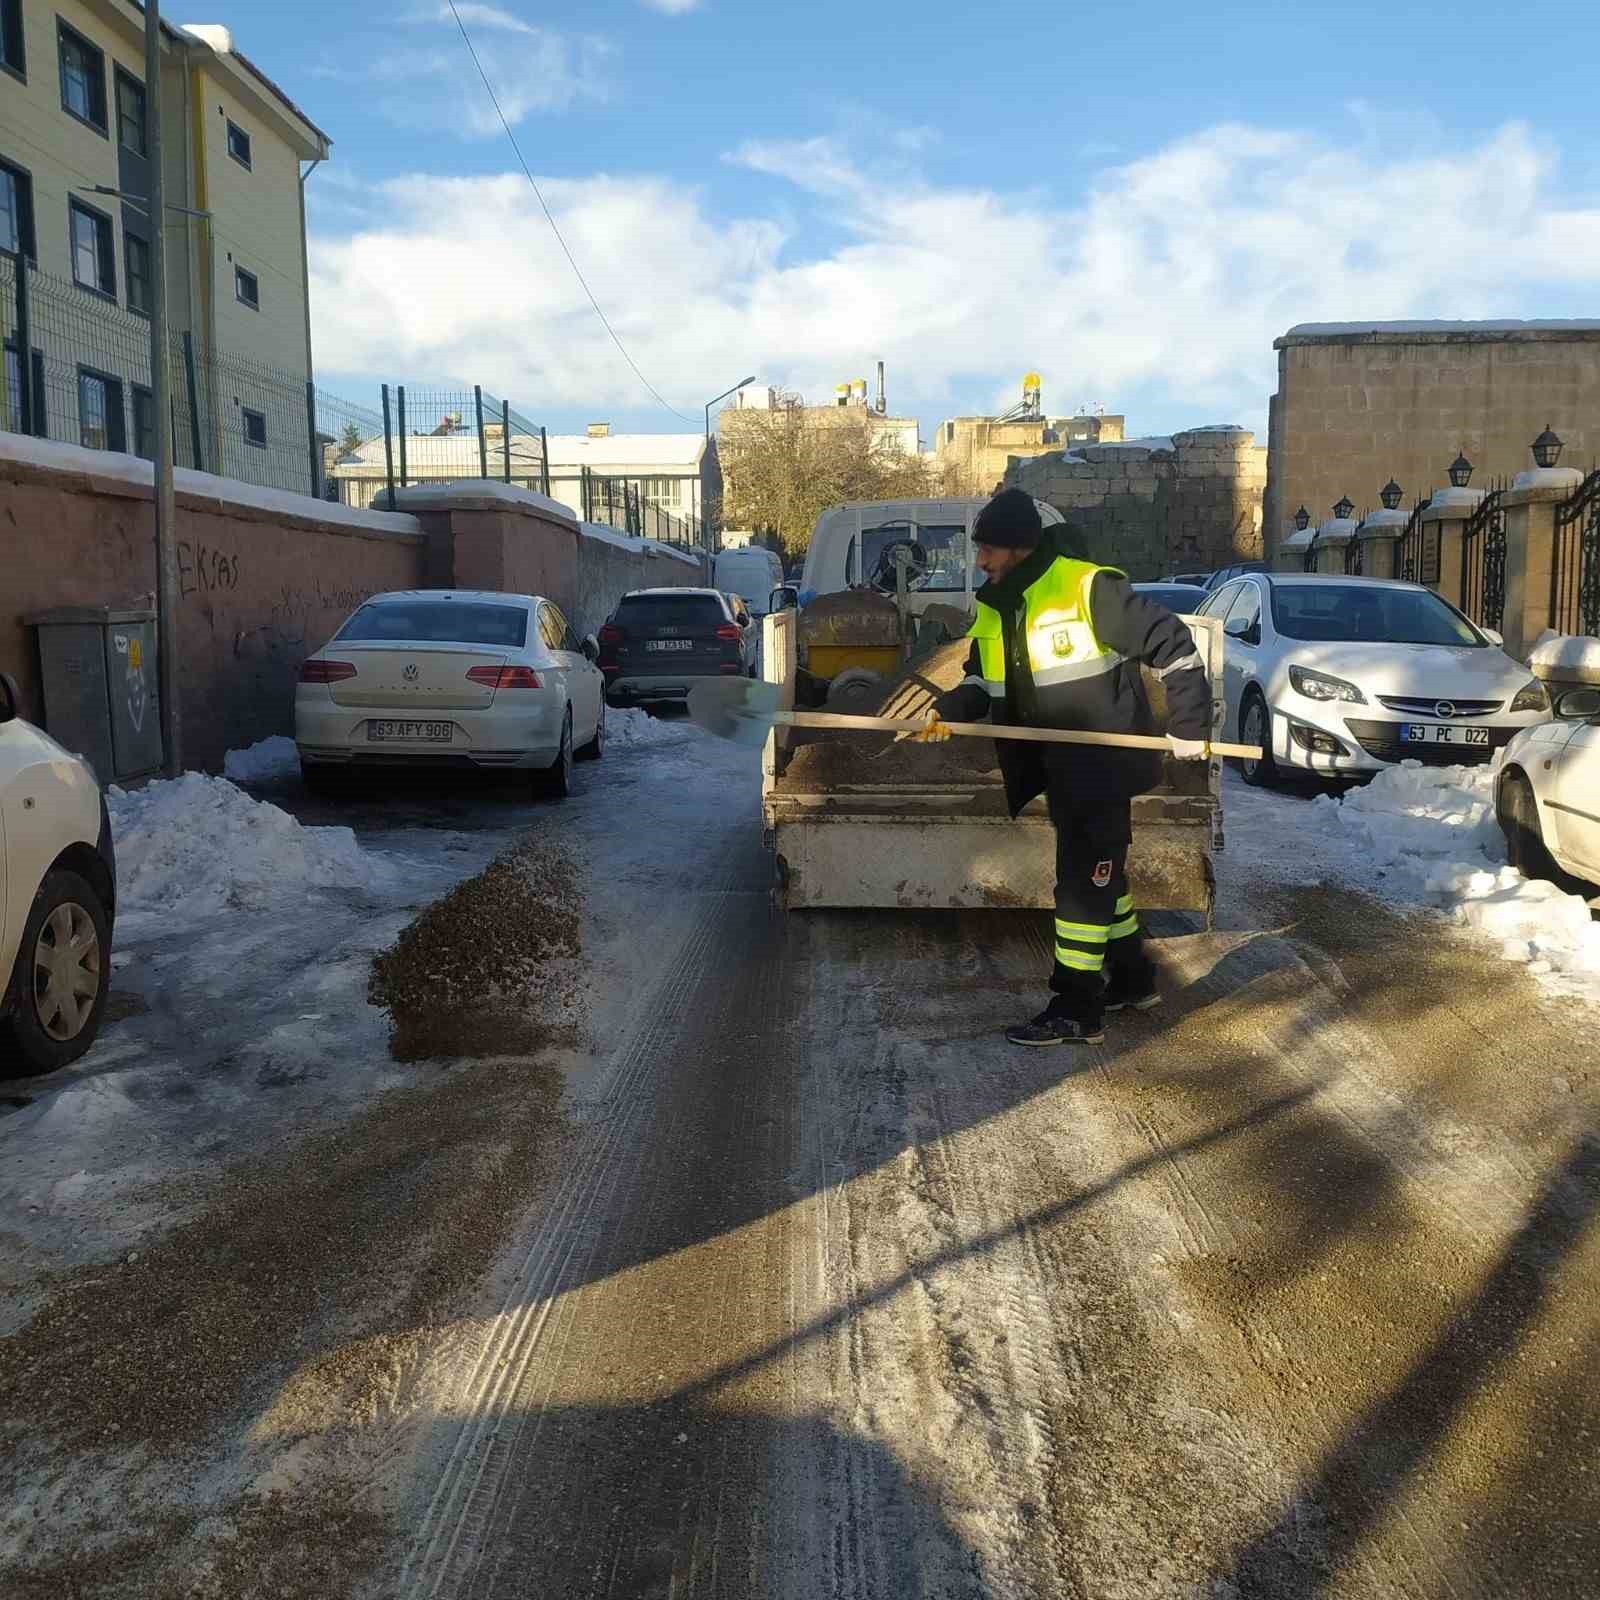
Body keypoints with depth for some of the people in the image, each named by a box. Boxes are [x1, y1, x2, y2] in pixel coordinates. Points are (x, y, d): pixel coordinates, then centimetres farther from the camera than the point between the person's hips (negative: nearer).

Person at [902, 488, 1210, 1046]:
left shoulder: (1088, 588, -19)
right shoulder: (993, 607, 5)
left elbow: (1173, 645, -16)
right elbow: (984, 680, 13)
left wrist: (1188, 726, -15)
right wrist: (949, 711, -8)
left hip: (1102, 764, -8)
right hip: (1056, 766, 8)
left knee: (1084, 878, -5)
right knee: (1099, 873, 18)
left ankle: (1076, 1008, 3)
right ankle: (1132, 979, 34)